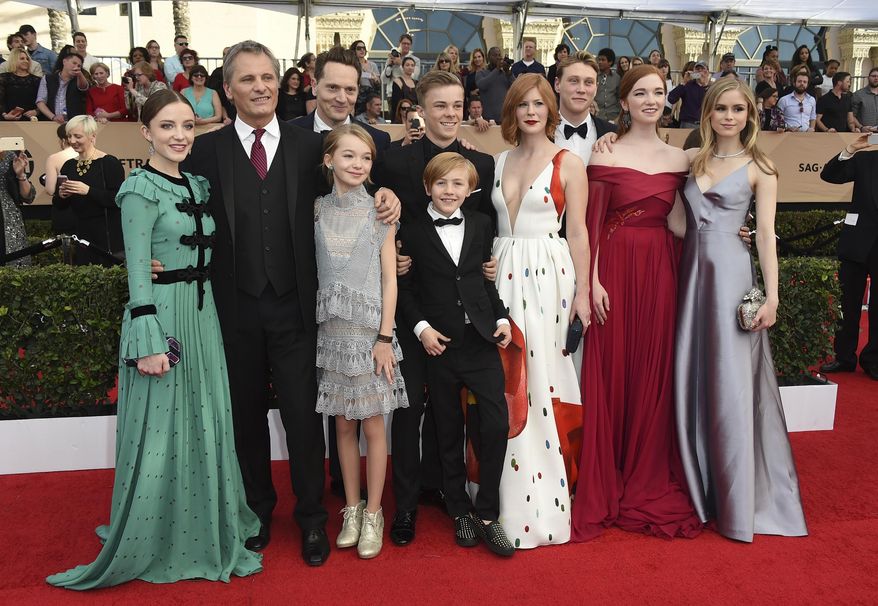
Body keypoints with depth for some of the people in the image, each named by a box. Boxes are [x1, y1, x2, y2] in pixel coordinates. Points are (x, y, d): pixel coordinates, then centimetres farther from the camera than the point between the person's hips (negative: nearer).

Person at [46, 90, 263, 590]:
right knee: (160, 431, 2)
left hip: (203, 314, 7)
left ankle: (204, 535, 29)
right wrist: (149, 340, -18)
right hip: (161, 315, -7)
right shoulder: (141, 190, -10)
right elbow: (137, 271, -14)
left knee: (206, 426, 13)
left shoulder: (198, 185, 11)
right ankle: (151, 544, 21)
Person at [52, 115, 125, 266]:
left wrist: (88, 190, -24)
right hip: (79, 235, 6)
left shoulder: (110, 163, -7)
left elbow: (118, 200, -16)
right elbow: (59, 206, 15)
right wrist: (61, 195, -6)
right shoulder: (68, 166, 11)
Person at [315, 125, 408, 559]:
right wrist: (314, 322, -3)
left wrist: (385, 337, -8)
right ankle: (352, 509, 25)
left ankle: (373, 515, 17)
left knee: (372, 424, 3)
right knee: (343, 425, 10)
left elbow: (389, 278, -2)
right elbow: (310, 270, 6)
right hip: (332, 328, 2)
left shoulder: (379, 211, -1)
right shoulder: (318, 210, 4)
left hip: (371, 329, -2)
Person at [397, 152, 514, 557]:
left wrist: (501, 318, 1)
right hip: (439, 342, -1)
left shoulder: (481, 226, 8)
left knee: (496, 422, -9)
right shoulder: (412, 231, 1)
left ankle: (487, 514, 8)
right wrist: (421, 327, -10)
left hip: (481, 339, 1)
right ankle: (460, 512, 25)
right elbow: (405, 288, 2)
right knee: (449, 431, 9)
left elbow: (487, 279, 13)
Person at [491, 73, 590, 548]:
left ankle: (543, 502, 8)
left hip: (547, 276, -4)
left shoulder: (568, 163, 2)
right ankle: (508, 495, 19)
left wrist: (581, 292, -6)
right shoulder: (498, 162, 13)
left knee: (541, 379, -4)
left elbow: (578, 232, -1)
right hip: (502, 274, 4)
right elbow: (486, 223, 13)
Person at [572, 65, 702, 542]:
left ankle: (649, 484, 23)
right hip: (614, 268, -3)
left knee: (654, 374, 7)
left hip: (659, 273, 3)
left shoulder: (679, 159, 11)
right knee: (608, 372, 1)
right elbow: (591, 223, -5)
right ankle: (602, 486, 17)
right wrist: (592, 282, -11)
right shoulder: (605, 154, 0)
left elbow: (676, 224, 7)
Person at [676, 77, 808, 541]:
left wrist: (771, 295, -11)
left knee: (730, 384, -2)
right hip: (692, 272, 4)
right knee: (692, 379, 8)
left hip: (731, 273, -4)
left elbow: (766, 234, -3)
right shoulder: (693, 159, 11)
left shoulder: (759, 168, 1)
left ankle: (738, 500, 12)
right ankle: (700, 486, 24)